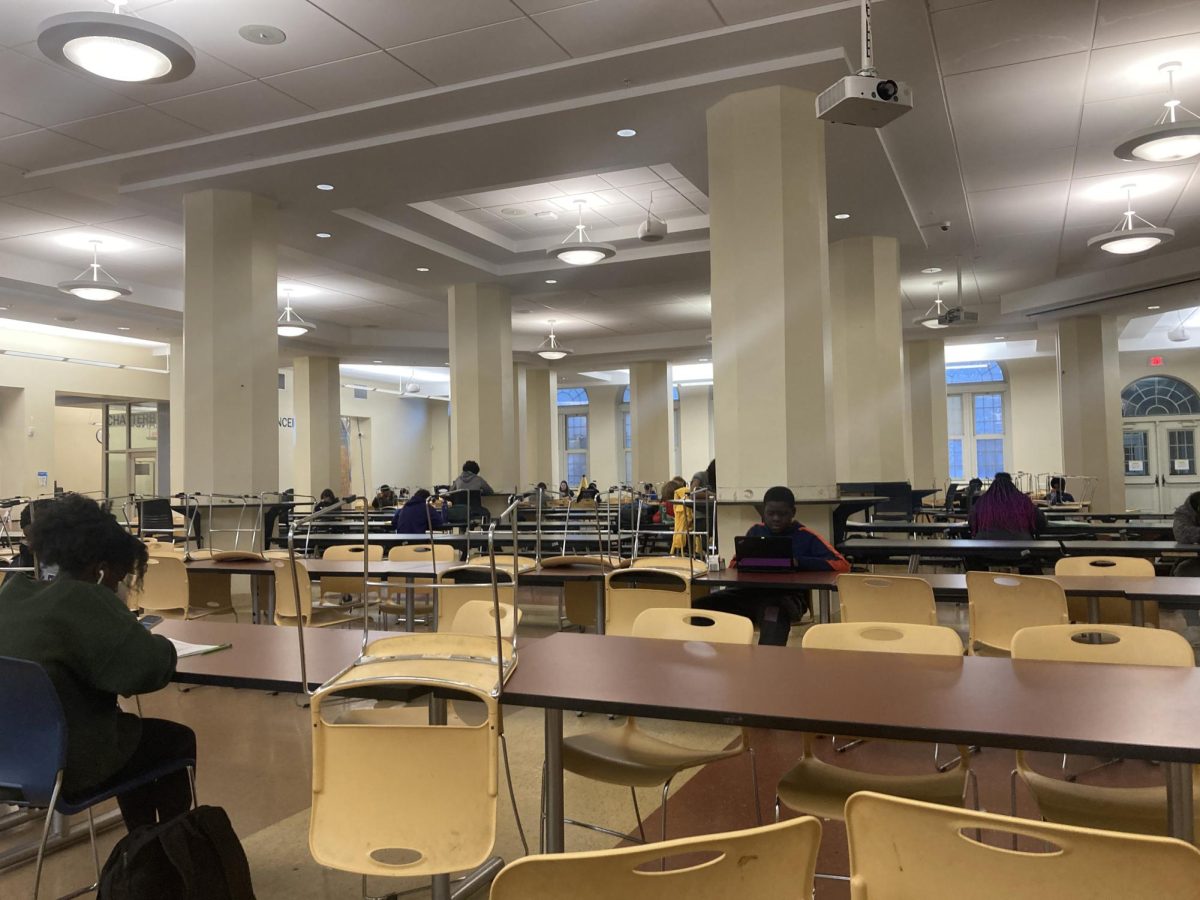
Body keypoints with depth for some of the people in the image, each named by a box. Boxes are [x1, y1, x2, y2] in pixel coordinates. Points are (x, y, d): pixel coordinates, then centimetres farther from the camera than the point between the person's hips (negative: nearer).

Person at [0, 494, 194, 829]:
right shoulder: (83, 599, -21)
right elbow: (152, 667, -26)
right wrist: (152, 642, -5)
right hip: (61, 763, -8)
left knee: (133, 728, 32)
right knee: (178, 740, 15)